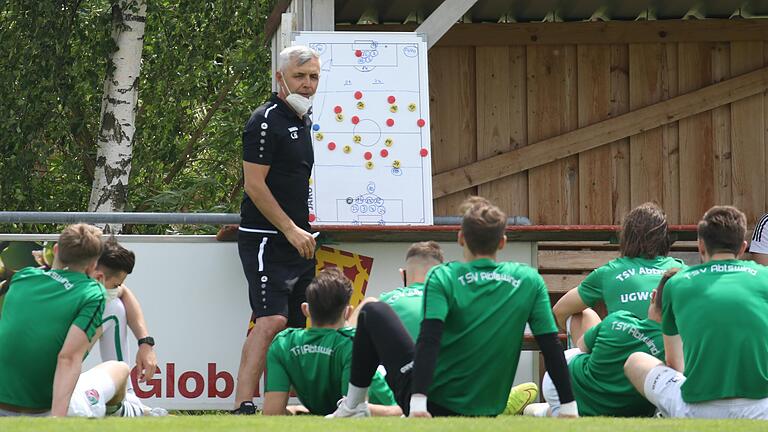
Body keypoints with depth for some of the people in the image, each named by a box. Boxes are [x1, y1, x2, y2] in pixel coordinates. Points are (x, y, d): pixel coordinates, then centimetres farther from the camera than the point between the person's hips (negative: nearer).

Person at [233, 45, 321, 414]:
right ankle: (243, 407, -27)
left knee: (297, 325, 9)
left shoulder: (302, 120, 17)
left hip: (296, 241, 9)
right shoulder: (267, 120, -10)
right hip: (266, 240, -9)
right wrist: (291, 229, -17)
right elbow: (254, 184, -16)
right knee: (271, 320, -21)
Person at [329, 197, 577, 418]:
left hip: (430, 404, -4)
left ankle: (353, 407, 18)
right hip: (487, 412, 4)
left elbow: (428, 341, -22)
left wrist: (418, 401, -27)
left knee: (374, 313, 16)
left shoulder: (443, 277, -9)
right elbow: (552, 348, -3)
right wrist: (568, 406, 0)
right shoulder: (529, 281, -1)